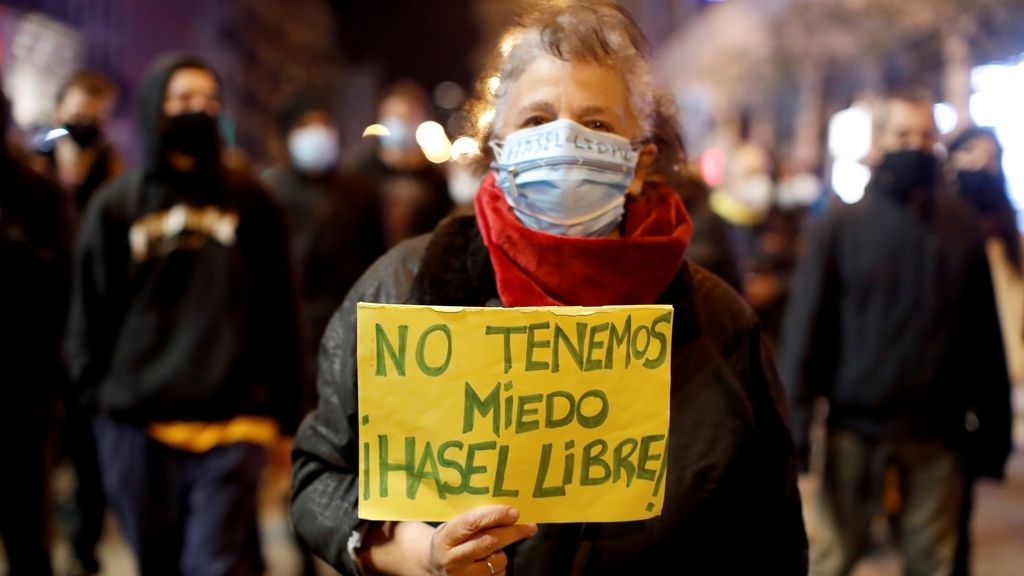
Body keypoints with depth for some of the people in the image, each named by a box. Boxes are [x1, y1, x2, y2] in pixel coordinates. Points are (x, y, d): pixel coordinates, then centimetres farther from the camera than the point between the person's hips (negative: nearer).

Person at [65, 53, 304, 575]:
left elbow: (279, 315, 7)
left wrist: (281, 414, 3)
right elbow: (90, 314, 10)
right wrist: (97, 396, 3)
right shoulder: (115, 207, 8)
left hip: (232, 425, -1)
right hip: (138, 428, 1)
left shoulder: (249, 203, 8)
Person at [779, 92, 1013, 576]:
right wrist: (794, 425, -11)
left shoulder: (961, 228, 4)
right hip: (855, 428, -2)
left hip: (937, 428, 2)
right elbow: (805, 329, -5)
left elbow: (985, 333, 3)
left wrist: (994, 426, 1)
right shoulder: (838, 227, -1)